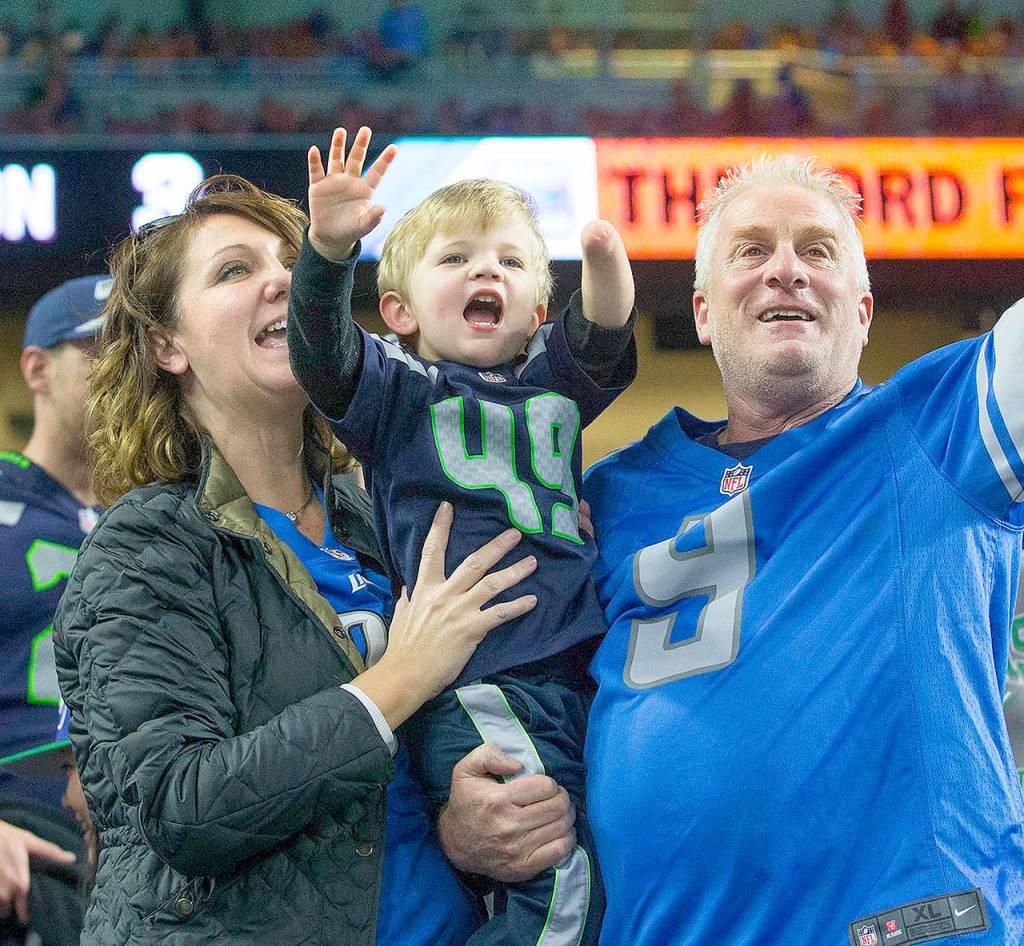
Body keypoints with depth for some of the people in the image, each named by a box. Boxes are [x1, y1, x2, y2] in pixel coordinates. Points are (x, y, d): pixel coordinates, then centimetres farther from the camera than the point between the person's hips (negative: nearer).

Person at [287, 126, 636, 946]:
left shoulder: (553, 384, 20)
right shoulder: (396, 388, 8)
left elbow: (597, 339, 1)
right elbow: (321, 352, -10)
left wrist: (605, 262, -21)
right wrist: (330, 248, -29)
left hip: (575, 672, 6)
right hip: (475, 684, -6)